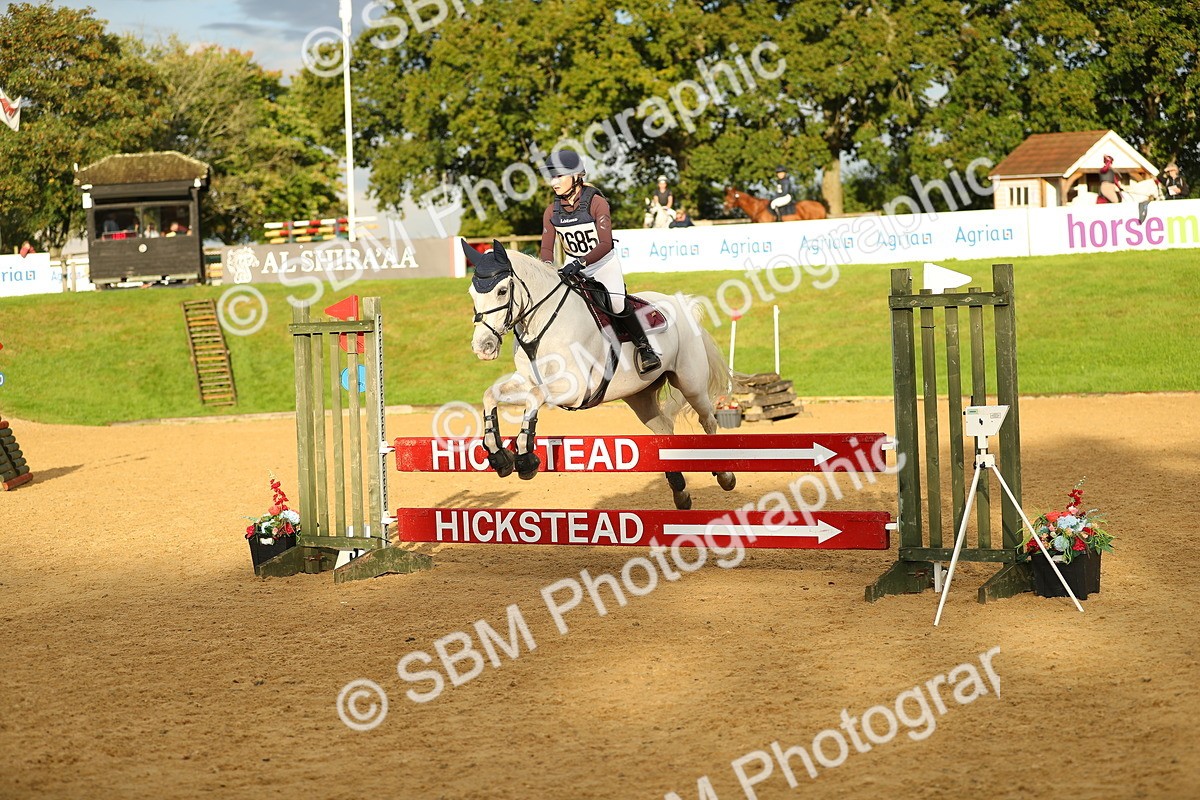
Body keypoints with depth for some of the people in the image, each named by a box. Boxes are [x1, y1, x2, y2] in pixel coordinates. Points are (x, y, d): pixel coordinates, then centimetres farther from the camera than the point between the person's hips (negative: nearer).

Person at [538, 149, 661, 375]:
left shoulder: (596, 203, -19)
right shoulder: (552, 211, -4)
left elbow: (605, 244, -27)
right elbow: (547, 248, -5)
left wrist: (580, 263, -41)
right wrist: (548, 268, -28)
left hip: (604, 265, -5)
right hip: (573, 267, 5)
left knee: (617, 305, -25)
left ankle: (643, 347, -7)